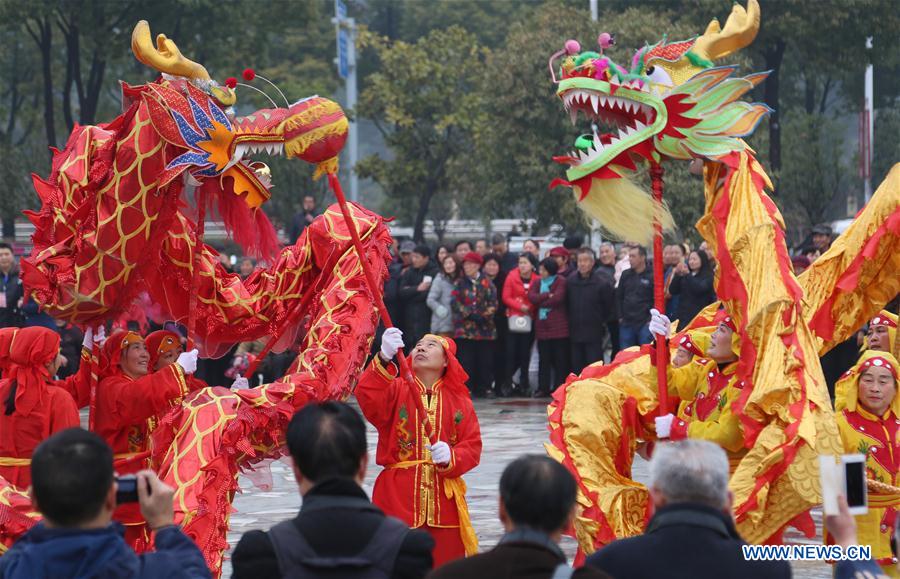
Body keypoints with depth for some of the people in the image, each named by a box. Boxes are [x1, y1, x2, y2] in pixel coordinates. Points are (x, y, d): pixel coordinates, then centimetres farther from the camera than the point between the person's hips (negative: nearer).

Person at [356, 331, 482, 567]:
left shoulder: (459, 399, 9)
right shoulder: (395, 389, 3)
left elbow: (472, 446, 4)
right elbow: (368, 400, -20)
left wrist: (450, 458, -18)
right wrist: (384, 359, -34)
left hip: (444, 499, 2)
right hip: (398, 494, -2)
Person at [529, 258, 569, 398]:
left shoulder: (561, 281, -4)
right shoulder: (538, 283, 13)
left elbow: (558, 298, -17)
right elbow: (531, 296, -3)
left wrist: (541, 302, -5)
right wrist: (548, 296, -13)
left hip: (559, 326, -5)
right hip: (542, 326, 5)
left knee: (560, 359, -1)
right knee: (544, 359, 7)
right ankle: (543, 388, 11)